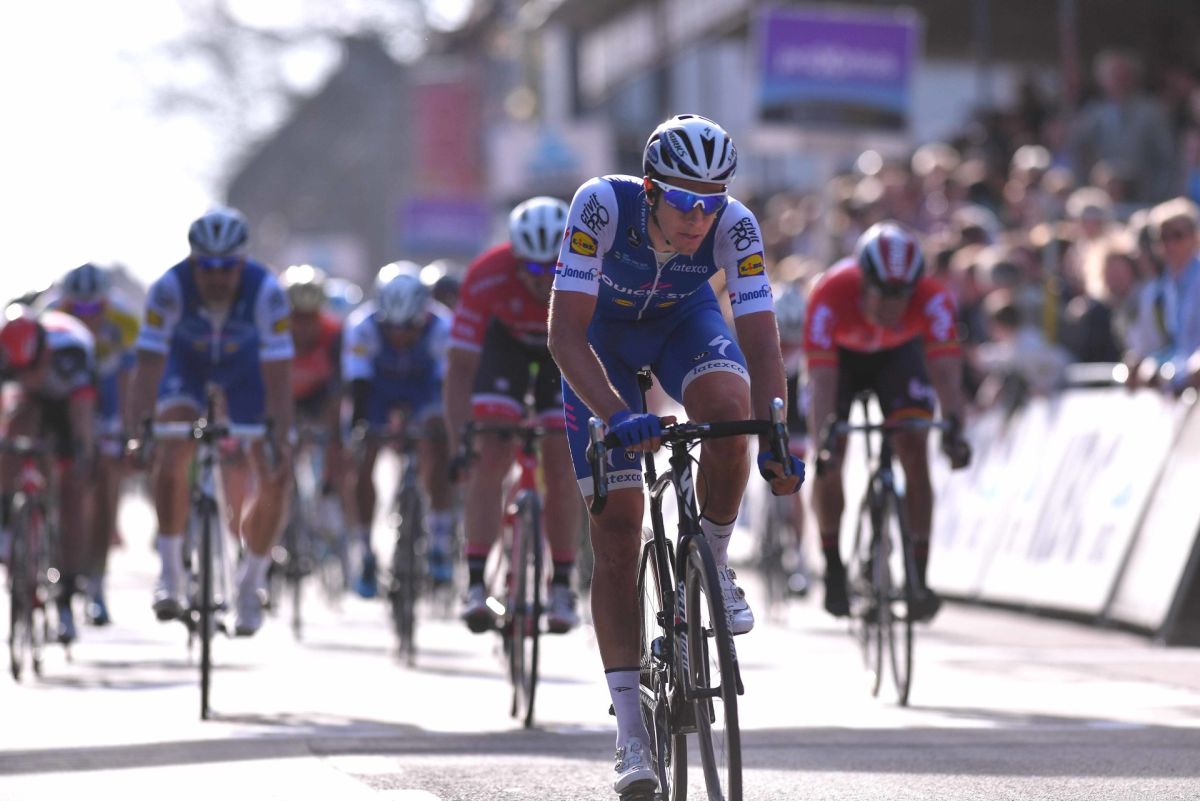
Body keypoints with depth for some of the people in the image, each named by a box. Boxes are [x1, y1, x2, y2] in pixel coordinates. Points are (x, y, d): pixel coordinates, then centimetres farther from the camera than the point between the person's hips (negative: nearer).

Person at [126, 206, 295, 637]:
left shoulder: (265, 291, -35)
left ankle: (251, 582, 11)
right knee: (170, 457, -26)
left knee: (276, 480, -11)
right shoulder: (169, 289, -34)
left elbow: (278, 374, -35)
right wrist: (131, 430, -44)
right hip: (186, 363, 0)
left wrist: (283, 441, -44)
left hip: (246, 367, 0)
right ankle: (170, 575, -13)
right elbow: (148, 367, -34)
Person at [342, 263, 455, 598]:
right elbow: (357, 384, -37)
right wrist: (354, 430, -47)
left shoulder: (442, 327, -34)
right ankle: (366, 556, 3)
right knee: (362, 463, -13)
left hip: (424, 385, 0)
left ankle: (440, 544, -17)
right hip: (377, 385, 0)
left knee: (437, 444, -25)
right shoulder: (362, 325, -34)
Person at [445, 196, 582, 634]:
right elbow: (460, 368, -31)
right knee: (490, 455, -15)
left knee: (562, 463, -10)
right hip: (506, 339, 0)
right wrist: (458, 444, -38)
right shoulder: (486, 278, -37)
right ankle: (476, 584, -14)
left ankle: (562, 586, 2)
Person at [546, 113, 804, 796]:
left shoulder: (735, 226, -29)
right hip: (602, 333, -1)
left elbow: (761, 343, -31)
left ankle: (714, 562, -7)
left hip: (684, 319, 1)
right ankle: (632, 734, -7)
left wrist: (775, 437, -47)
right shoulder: (602, 207, -35)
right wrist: (619, 415, -52)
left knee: (729, 406, -35)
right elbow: (565, 335, -38)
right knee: (617, 528, -10)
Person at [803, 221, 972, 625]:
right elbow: (822, 377, -43)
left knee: (914, 449, -18)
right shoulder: (831, 295, -40)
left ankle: (919, 577, -12)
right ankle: (833, 569, 3)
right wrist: (824, 438, -57)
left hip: (898, 353, 1)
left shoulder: (932, 298, -37)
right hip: (841, 354, -1)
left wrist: (954, 426, -60)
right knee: (828, 459, -16)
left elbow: (946, 368, -43)